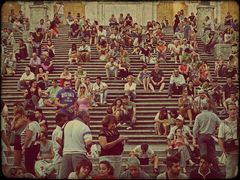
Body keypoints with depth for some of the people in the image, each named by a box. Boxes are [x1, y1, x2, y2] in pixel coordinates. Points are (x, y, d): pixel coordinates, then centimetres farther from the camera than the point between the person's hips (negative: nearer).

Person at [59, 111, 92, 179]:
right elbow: (89, 142, -19)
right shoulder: (84, 127, -7)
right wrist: (87, 148, 2)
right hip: (79, 154, -5)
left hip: (66, 154, 5)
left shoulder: (66, 124, 9)